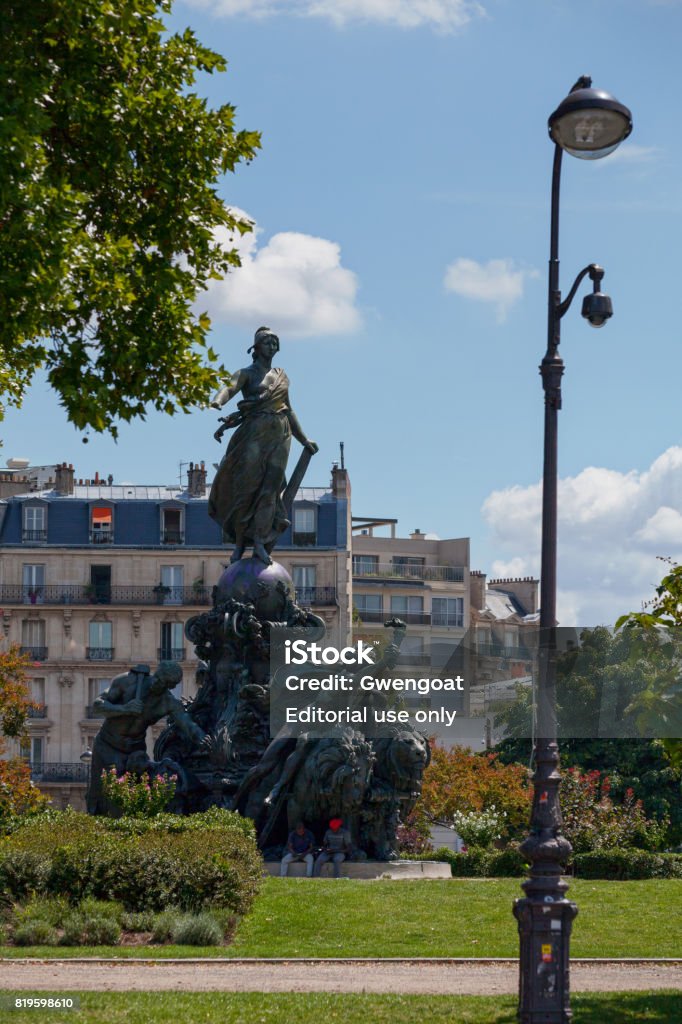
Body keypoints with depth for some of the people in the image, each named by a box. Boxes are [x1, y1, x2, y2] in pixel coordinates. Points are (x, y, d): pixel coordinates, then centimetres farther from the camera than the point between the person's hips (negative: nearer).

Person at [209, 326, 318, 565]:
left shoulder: (282, 376, 20)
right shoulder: (247, 373, 4)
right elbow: (231, 388, -17)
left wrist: (304, 440, 28)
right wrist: (217, 401, -40)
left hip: (279, 436, 4)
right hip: (254, 434, -4)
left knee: (270, 489, -6)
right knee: (247, 488, -7)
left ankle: (260, 544, -12)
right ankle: (239, 543, -1)